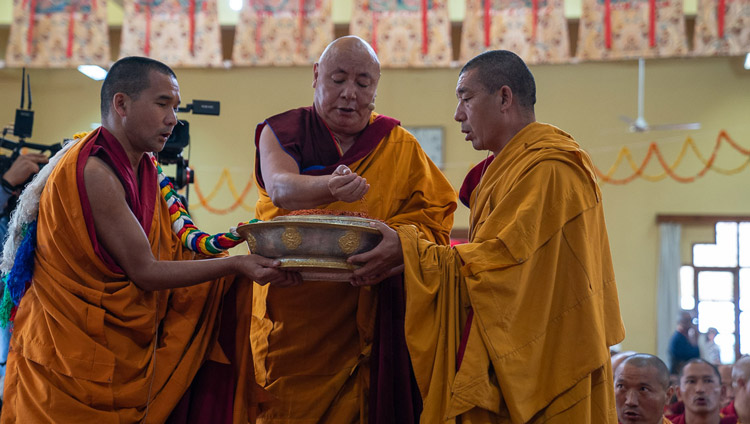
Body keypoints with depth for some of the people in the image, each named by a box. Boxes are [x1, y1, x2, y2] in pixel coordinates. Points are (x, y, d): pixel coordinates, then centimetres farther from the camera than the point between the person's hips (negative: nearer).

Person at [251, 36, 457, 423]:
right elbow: (279, 186, -17)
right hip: (290, 316, 0)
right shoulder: (282, 132, 3)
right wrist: (330, 186, -39)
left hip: (366, 315, 1)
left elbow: (434, 211, 3)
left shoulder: (400, 146, 9)